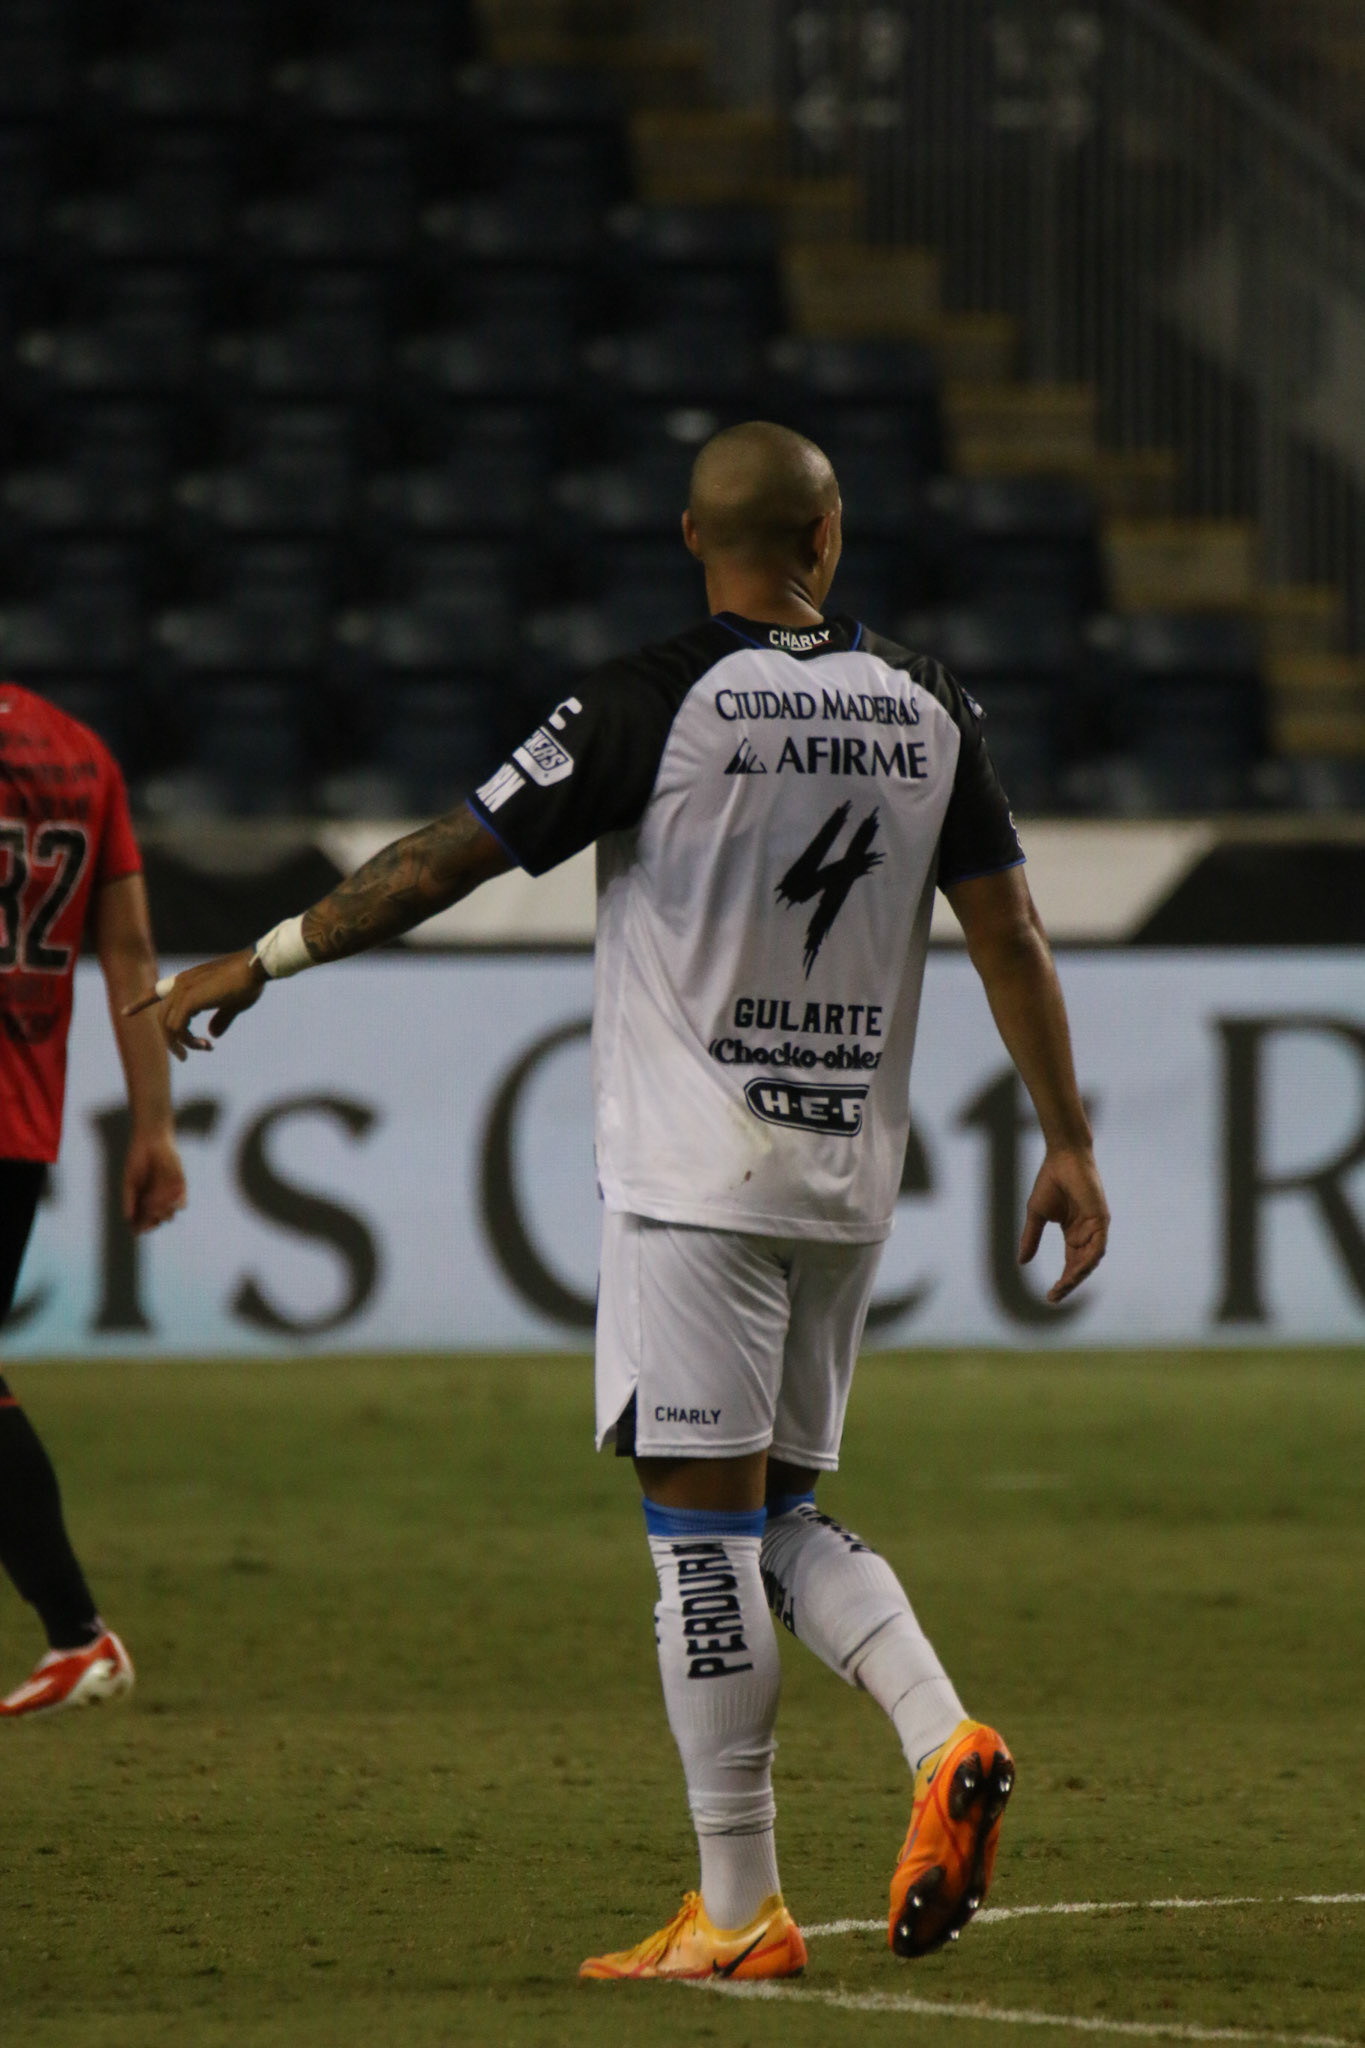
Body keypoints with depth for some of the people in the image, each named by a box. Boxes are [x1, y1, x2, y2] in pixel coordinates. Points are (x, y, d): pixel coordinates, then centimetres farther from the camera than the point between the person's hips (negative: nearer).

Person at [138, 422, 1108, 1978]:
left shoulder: (655, 703, -10)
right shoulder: (928, 711, 5)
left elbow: (444, 861, -8)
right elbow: (1008, 932, 5)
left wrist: (257, 963, 3)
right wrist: (1069, 1146, 12)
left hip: (697, 1174, -6)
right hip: (849, 1178, 6)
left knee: (705, 1520, -3)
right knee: (776, 1511, 17)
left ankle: (740, 1911, -2)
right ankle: (943, 1739, -6)